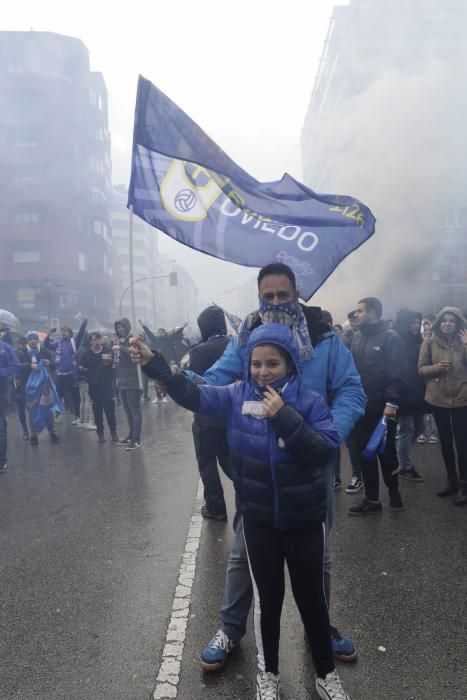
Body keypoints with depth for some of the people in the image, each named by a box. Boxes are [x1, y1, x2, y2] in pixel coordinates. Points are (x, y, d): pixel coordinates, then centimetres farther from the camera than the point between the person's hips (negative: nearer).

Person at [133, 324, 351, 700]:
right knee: (267, 597, 16)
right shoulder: (238, 395, -6)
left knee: (312, 597, 15)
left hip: (304, 518, -1)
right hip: (259, 517, 1)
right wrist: (154, 363, -13)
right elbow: (193, 394, -5)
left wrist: (285, 417, -29)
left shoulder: (310, 401, -13)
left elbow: (325, 449, -21)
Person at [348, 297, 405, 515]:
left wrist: (391, 402, -21)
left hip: (382, 407, -5)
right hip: (360, 406, 5)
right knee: (365, 453, 9)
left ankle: (393, 491, 33)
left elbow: (397, 374, -14)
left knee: (386, 452, 9)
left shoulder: (390, 337, -9)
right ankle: (372, 499, 21)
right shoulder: (356, 337, 9)